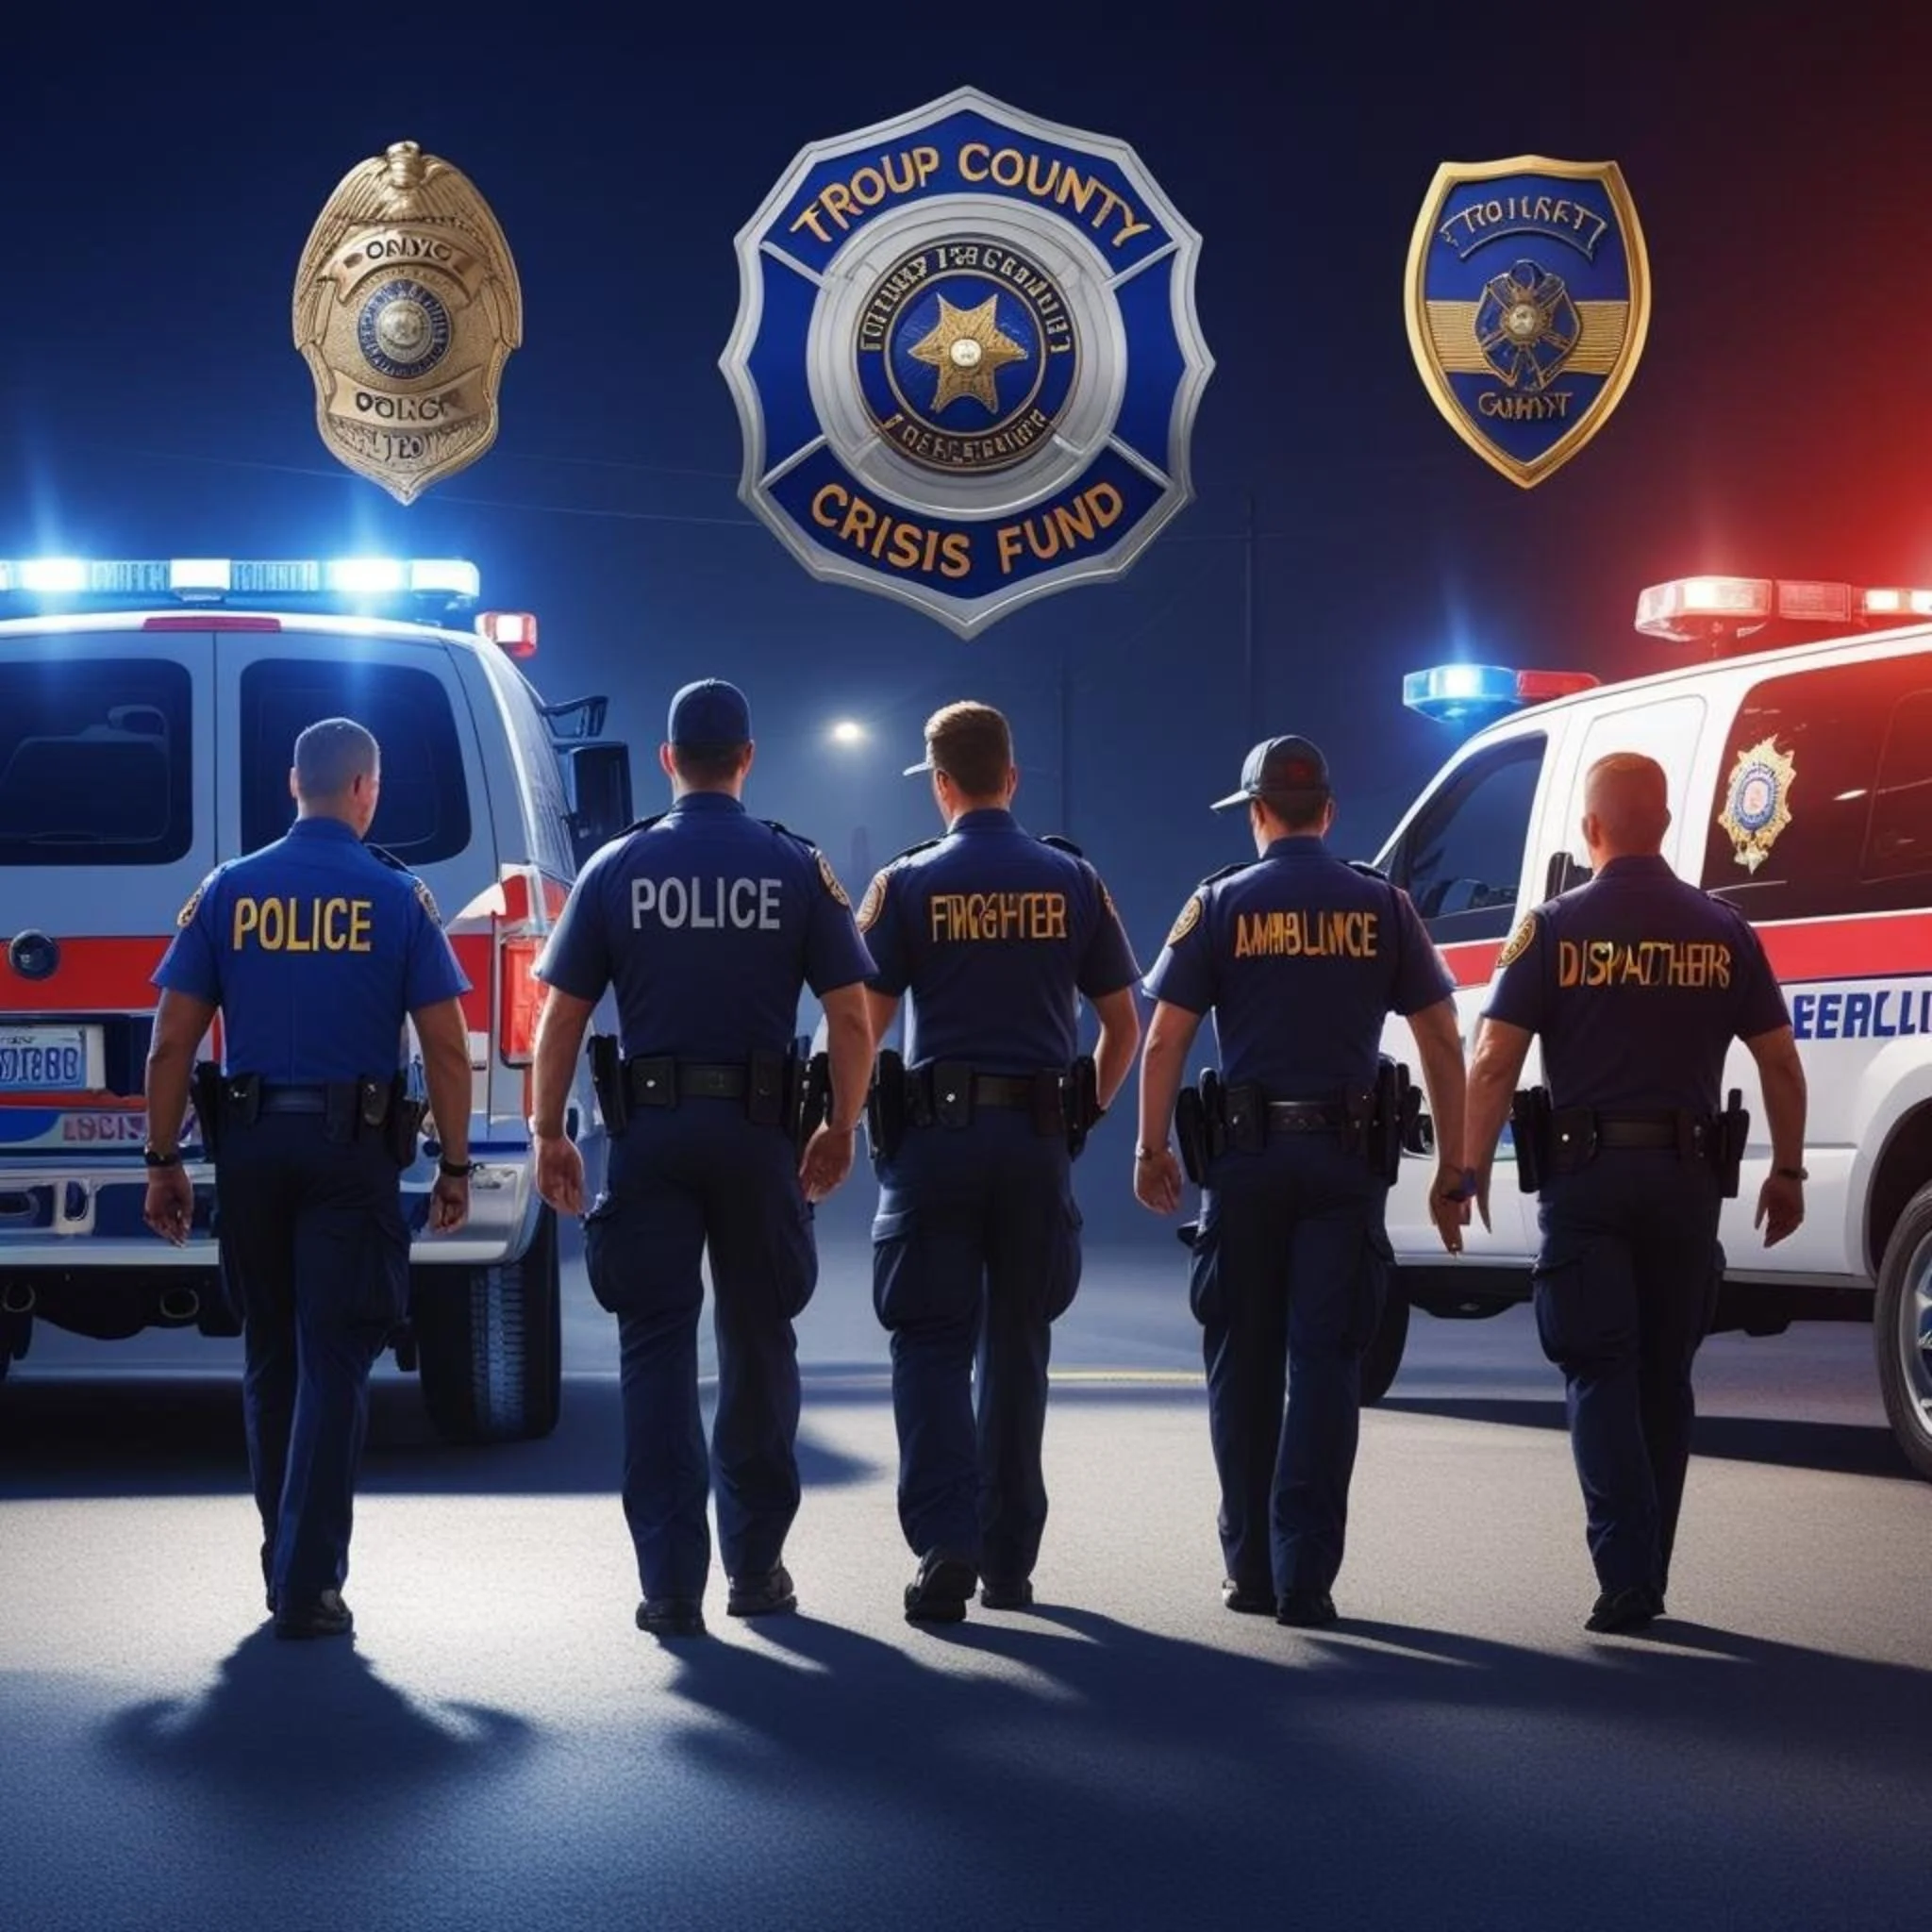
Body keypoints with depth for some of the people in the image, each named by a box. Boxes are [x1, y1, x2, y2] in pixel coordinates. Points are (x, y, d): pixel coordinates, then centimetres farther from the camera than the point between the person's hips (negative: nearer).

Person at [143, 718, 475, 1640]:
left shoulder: (228, 890, 3)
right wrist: (454, 1165, 3)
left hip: (251, 1147, 2)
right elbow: (446, 1049, -5)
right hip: (354, 1148, -2)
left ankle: (285, 1561, 24)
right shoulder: (399, 898, -2)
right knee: (333, 1363, -2)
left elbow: (172, 1043, 0)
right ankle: (309, 1583, -8)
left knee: (269, 1357, 16)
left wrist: (164, 1159, 6)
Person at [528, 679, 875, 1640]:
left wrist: (550, 1136, 8)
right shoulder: (798, 869, 1)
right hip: (759, 1129, 1)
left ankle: (672, 1582, -6)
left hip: (649, 1129, 0)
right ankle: (756, 1567, 21)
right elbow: (851, 1019, -2)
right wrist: (840, 1129, 10)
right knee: (759, 1344, 13)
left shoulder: (616, 869, 1)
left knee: (657, 1349, 1)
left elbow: (562, 1018, 0)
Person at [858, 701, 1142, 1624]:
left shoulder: (908, 884, -4)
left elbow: (862, 1025, -7)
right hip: (1038, 1140, 3)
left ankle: (945, 1545, -15)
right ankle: (1009, 1562, 17)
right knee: (1016, 1348, 13)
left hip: (936, 1135, -3)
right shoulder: (1072, 881, 5)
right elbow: (1123, 1024, 7)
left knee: (933, 1344, 1)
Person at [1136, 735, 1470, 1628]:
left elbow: (1165, 1041, -4)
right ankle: (1306, 1575, -7)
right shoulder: (1381, 904, 5)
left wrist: (1152, 1150, 6)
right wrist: (1451, 1169, 8)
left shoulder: (1221, 904, 1)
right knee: (1325, 1364, -1)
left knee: (1243, 1363, 9)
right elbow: (1441, 1043, 4)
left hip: (1246, 1154, 0)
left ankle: (1251, 1568, 13)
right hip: (1347, 1155, 0)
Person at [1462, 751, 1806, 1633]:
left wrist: (1469, 1171, -3)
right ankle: (1648, 1577, 17)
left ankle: (1626, 1574, -13)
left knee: (1601, 1377, 0)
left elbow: (1494, 1060, -9)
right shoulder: (1721, 932, 3)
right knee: (1665, 1377, 12)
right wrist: (1786, 1172, 14)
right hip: (1685, 1173, 3)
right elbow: (1780, 1063, 5)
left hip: (1588, 1174, -2)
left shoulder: (1556, 929, -4)